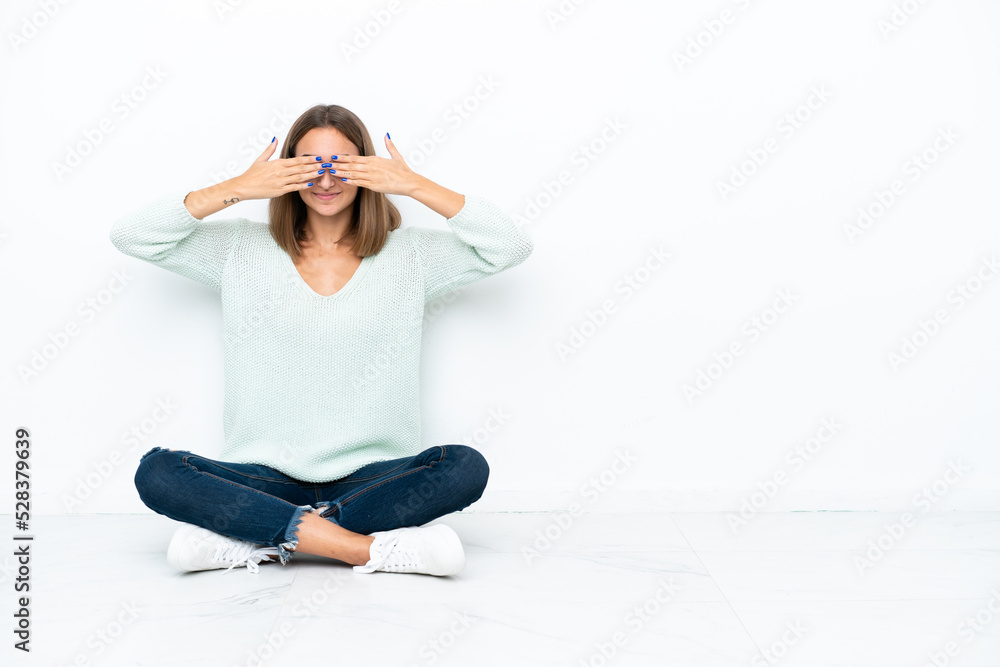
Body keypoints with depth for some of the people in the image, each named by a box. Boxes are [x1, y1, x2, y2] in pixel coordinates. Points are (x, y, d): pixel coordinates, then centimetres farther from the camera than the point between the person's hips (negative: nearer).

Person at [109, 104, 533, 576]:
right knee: (156, 472, -25)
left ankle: (257, 540, -24)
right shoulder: (243, 249, 8)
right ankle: (371, 548, -28)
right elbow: (130, 236, 1)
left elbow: (511, 246, -4)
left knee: (466, 467, -29)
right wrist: (236, 189, -8)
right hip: (266, 479, 1)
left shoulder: (410, 254, 6)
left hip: (371, 479, 0)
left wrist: (415, 186, -9)